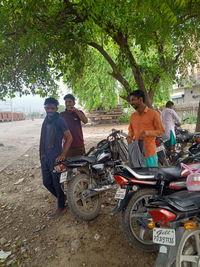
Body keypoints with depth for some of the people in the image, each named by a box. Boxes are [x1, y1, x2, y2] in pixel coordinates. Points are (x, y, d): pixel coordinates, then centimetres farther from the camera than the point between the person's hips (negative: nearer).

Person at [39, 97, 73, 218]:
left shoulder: (59, 120, -11)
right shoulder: (46, 120, 11)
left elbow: (69, 138, -12)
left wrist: (63, 154, -15)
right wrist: (42, 154, 16)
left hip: (55, 158, -7)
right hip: (45, 157, 8)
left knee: (57, 183, 4)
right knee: (47, 182, 16)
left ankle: (61, 208, 22)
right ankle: (63, 197, 37)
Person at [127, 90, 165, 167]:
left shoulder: (153, 113, -6)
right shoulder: (133, 116, 11)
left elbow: (161, 131, -5)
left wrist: (147, 133, -21)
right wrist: (129, 136, -1)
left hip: (149, 152, -5)